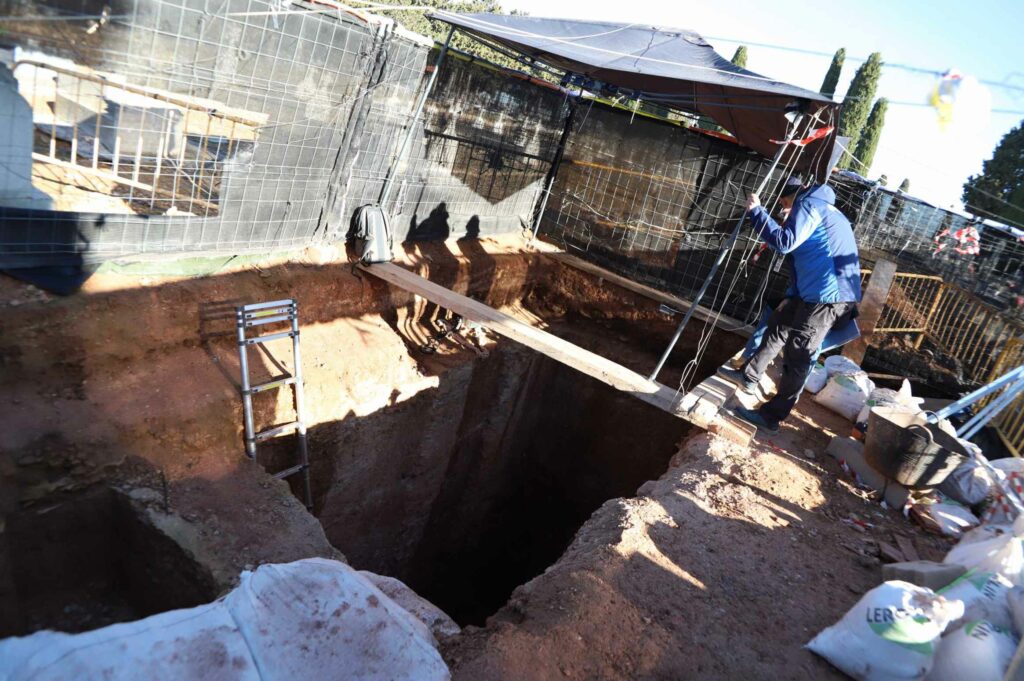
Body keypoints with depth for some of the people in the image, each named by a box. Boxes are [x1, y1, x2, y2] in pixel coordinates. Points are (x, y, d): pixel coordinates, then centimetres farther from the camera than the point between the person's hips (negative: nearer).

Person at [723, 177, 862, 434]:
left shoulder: (808, 204, -7)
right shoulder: (825, 208, 25)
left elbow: (784, 242, -21)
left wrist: (756, 210, -14)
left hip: (827, 296, -10)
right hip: (820, 291, 10)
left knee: (797, 357, -5)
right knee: (778, 324, 21)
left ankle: (771, 416, 1)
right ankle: (749, 376, 32)